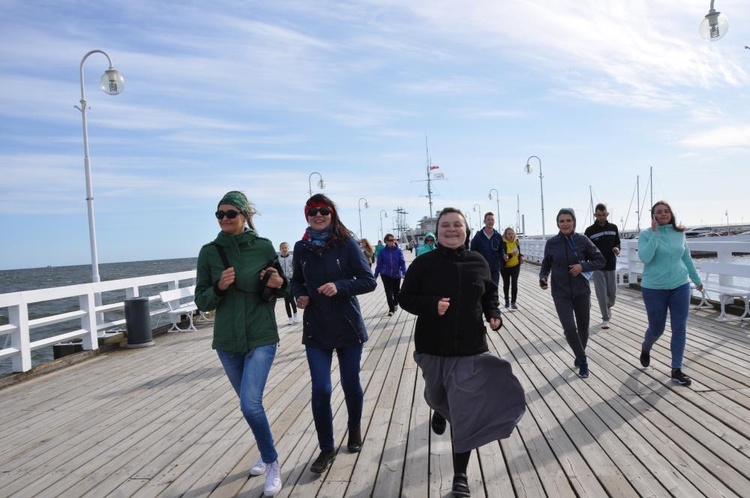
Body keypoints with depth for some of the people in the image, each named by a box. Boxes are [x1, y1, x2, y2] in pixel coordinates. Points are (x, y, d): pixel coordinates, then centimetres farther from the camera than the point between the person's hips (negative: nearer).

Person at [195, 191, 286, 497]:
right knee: (250, 403, 16)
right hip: (227, 340, 3)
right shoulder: (209, 252, -1)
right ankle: (267, 455, 40)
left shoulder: (264, 247, -4)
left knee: (250, 404, -14)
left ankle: (272, 463, 9)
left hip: (261, 337, -3)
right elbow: (201, 302, 1)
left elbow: (280, 288, 6)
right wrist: (218, 287, -18)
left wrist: (278, 284, -16)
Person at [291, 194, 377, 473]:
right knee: (320, 390, -2)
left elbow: (369, 281, -9)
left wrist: (340, 286, -23)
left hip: (348, 326, -1)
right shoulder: (301, 248, 1)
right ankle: (326, 449, 16)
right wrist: (299, 295, -6)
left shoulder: (347, 244, -8)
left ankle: (355, 430, 41)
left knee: (350, 383, 13)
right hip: (315, 329, 2)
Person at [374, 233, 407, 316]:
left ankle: (395, 303, 45)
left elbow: (402, 262, -7)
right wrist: (375, 275, 3)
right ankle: (391, 309, 6)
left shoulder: (398, 250, -6)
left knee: (396, 291, 17)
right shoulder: (383, 251, -5)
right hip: (386, 275, -1)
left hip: (396, 275, 1)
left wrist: (404, 272, -19)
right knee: (388, 292, -5)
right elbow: (379, 264, 1)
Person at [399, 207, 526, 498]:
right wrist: (432, 304, -24)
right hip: (433, 347, 0)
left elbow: (490, 294, 12)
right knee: (436, 396, 25)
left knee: (465, 413, -2)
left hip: (470, 348, 0)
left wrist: (495, 315, -6)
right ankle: (440, 411, 64)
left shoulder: (478, 262, -2)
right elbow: (406, 298, -6)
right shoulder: (423, 264, -10)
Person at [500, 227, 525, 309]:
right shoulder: (503, 243, -15)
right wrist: (511, 254, -36)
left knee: (514, 283, -11)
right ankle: (506, 300, 33)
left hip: (515, 266, 2)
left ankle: (513, 302, -4)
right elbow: (502, 257, -22)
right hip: (505, 267, -2)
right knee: (506, 284, 13)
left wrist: (521, 256, -3)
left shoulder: (516, 242, -1)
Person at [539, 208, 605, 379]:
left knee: (583, 328, 12)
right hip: (561, 293, -1)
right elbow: (546, 265, 8)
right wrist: (543, 277, -12)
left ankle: (580, 355, 42)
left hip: (582, 291, 1)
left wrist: (583, 266, -16)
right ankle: (583, 361, 12)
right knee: (569, 329, -12)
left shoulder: (583, 240, -6)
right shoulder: (551, 243, -4)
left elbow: (600, 260, 1)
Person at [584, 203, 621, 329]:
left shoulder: (613, 228, 4)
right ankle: (605, 319, 9)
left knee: (612, 293, 9)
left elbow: (617, 242, 15)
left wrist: (617, 249, -9)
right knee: (602, 294, -2)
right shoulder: (590, 231, -5)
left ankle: (608, 306, 40)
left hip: (611, 266, 3)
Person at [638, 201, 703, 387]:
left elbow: (687, 258, 15)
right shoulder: (646, 234, -8)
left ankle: (676, 370, 12)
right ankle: (645, 349, 42)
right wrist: (655, 233, -25)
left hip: (680, 286, 3)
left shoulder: (680, 233, 3)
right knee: (656, 329, 9)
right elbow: (644, 257, -24)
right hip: (654, 289, -3)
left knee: (680, 329, 1)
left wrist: (697, 280, 22)